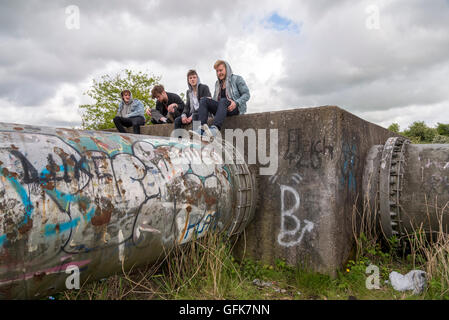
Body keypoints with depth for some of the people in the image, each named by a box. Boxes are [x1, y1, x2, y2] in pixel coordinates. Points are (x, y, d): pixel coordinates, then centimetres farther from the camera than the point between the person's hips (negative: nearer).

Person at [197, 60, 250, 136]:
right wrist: (210, 100, -3)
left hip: (236, 109, -5)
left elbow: (246, 94, -1)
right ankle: (202, 128, -40)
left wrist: (236, 103, -19)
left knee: (223, 101, -37)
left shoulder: (237, 79, 7)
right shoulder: (217, 83, 24)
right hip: (222, 107, 5)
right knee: (203, 100, -18)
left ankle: (215, 128, -60)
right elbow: (215, 98, 23)